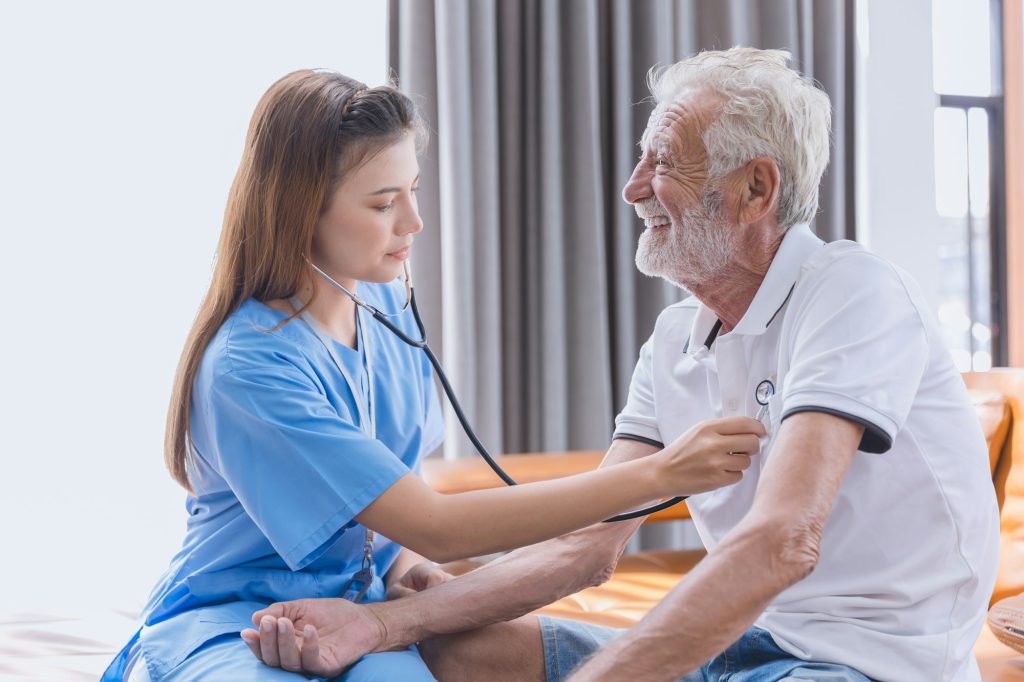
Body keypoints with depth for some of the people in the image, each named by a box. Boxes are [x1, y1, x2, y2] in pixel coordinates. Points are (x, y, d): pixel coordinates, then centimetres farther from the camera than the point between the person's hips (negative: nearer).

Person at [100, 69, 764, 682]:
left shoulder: (386, 304, 1)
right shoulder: (248, 368, -24)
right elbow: (435, 529, -26)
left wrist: (403, 560, -5)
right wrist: (659, 475, -27)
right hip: (227, 626, -4)